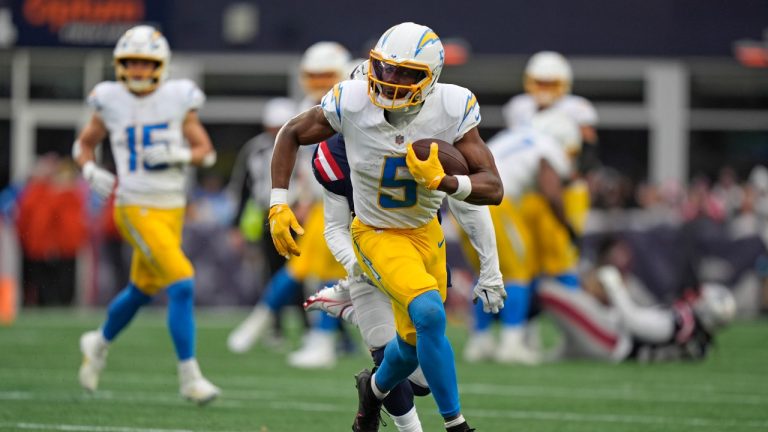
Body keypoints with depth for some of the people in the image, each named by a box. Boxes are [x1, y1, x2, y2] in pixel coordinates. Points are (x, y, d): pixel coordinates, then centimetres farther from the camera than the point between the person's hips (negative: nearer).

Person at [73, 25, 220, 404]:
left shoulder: (177, 100, 0)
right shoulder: (111, 102, -2)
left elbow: (206, 152, 3)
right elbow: (84, 144, 13)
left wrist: (176, 154, -16)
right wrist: (92, 172, -6)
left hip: (172, 208, 4)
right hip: (136, 208, -4)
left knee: (142, 290, 20)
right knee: (181, 285, -17)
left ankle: (100, 344, 47)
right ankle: (189, 376, -10)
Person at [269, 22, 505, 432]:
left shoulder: (452, 109, -21)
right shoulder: (353, 103, -23)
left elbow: (493, 188, -20)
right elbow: (292, 133, -4)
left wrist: (441, 181, -39)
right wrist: (278, 204, -10)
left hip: (426, 233, 3)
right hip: (377, 235, -3)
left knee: (415, 342, 17)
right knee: (429, 315, -26)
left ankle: (375, 387, 52)